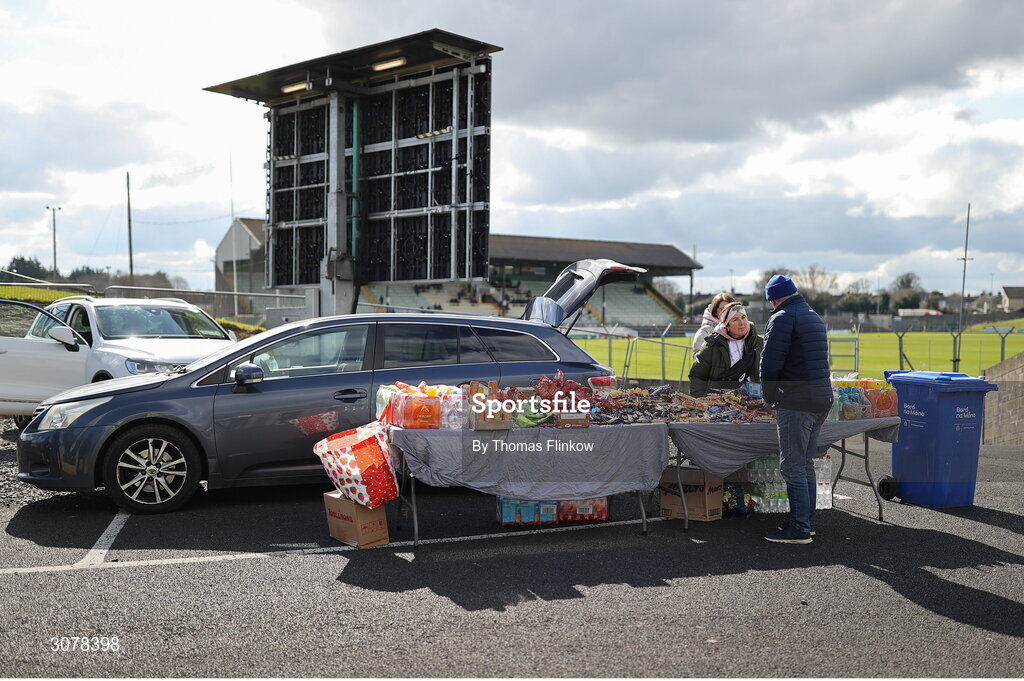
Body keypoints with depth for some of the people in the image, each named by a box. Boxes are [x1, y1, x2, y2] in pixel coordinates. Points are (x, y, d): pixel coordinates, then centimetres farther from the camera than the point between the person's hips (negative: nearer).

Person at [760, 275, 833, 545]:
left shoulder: (782, 318, -9)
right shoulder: (815, 317, 20)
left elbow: (770, 362, -15)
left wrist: (770, 398, -1)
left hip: (796, 401, -9)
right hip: (822, 398, 9)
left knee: (793, 466, -3)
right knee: (806, 465, 16)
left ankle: (799, 528, -1)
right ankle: (807, 522, 23)